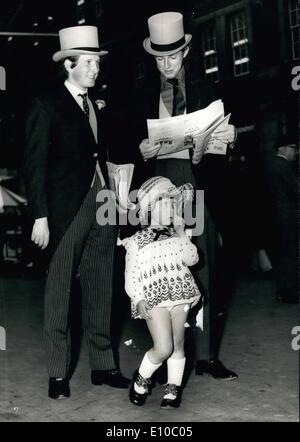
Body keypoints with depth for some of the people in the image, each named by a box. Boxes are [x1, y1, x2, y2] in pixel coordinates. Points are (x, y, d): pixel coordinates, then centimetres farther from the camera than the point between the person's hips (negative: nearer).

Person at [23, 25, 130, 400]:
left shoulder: (97, 108, 15)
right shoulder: (46, 106, -2)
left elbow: (100, 157, 12)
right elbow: (35, 165, -7)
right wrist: (40, 216, -14)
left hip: (102, 207, 6)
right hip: (67, 210, -6)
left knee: (100, 291, 9)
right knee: (58, 291, 2)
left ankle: (103, 365, 19)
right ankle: (58, 373, 10)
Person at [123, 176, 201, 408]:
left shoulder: (176, 236, 15)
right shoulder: (137, 241, 4)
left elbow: (192, 259, 2)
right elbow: (131, 276, 2)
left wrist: (182, 233, 0)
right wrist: (138, 300, -12)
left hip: (180, 295, 4)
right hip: (154, 299, -4)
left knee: (178, 343, 3)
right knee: (163, 348, -13)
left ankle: (174, 387, 20)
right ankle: (141, 380, 13)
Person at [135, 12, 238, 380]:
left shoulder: (205, 91, 11)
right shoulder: (145, 98, 13)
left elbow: (223, 137, 9)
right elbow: (137, 146, 12)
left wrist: (229, 137, -12)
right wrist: (143, 152, -9)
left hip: (200, 186, 0)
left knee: (207, 273, -1)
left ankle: (207, 355, 8)